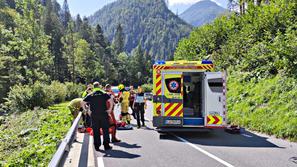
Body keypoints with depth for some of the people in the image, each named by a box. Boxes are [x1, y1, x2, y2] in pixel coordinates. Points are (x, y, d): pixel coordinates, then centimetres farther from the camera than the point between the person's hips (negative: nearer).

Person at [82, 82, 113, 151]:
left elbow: (83, 103, -1)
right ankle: (106, 145, 8)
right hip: (103, 114, -2)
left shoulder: (90, 95, 5)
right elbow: (110, 101, -14)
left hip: (94, 115, 2)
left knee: (96, 131, 8)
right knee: (105, 130, 6)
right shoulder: (104, 94, -1)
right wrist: (110, 109, -5)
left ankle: (97, 146, 11)